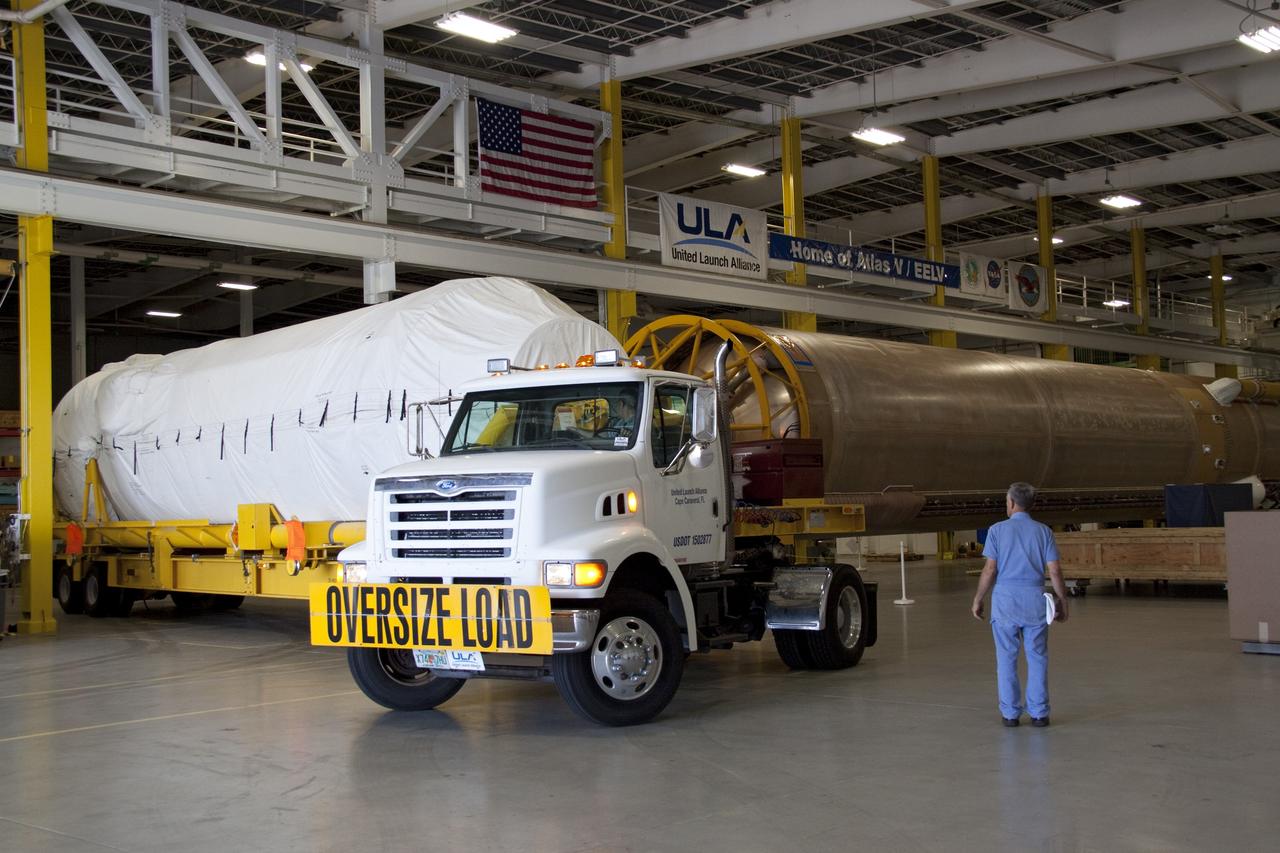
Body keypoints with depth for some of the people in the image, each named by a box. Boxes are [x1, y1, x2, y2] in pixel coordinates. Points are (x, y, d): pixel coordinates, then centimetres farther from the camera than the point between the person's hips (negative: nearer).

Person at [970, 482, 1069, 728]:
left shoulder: (998, 530, -3)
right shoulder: (1043, 531, 2)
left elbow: (990, 570, -7)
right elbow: (1055, 571, -2)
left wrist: (977, 600, 3)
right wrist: (1063, 601, 10)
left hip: (1006, 598, -1)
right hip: (1035, 599, 1)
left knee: (1007, 658, 7)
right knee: (1037, 658, 9)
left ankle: (1010, 713, 9)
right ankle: (1039, 713, 8)